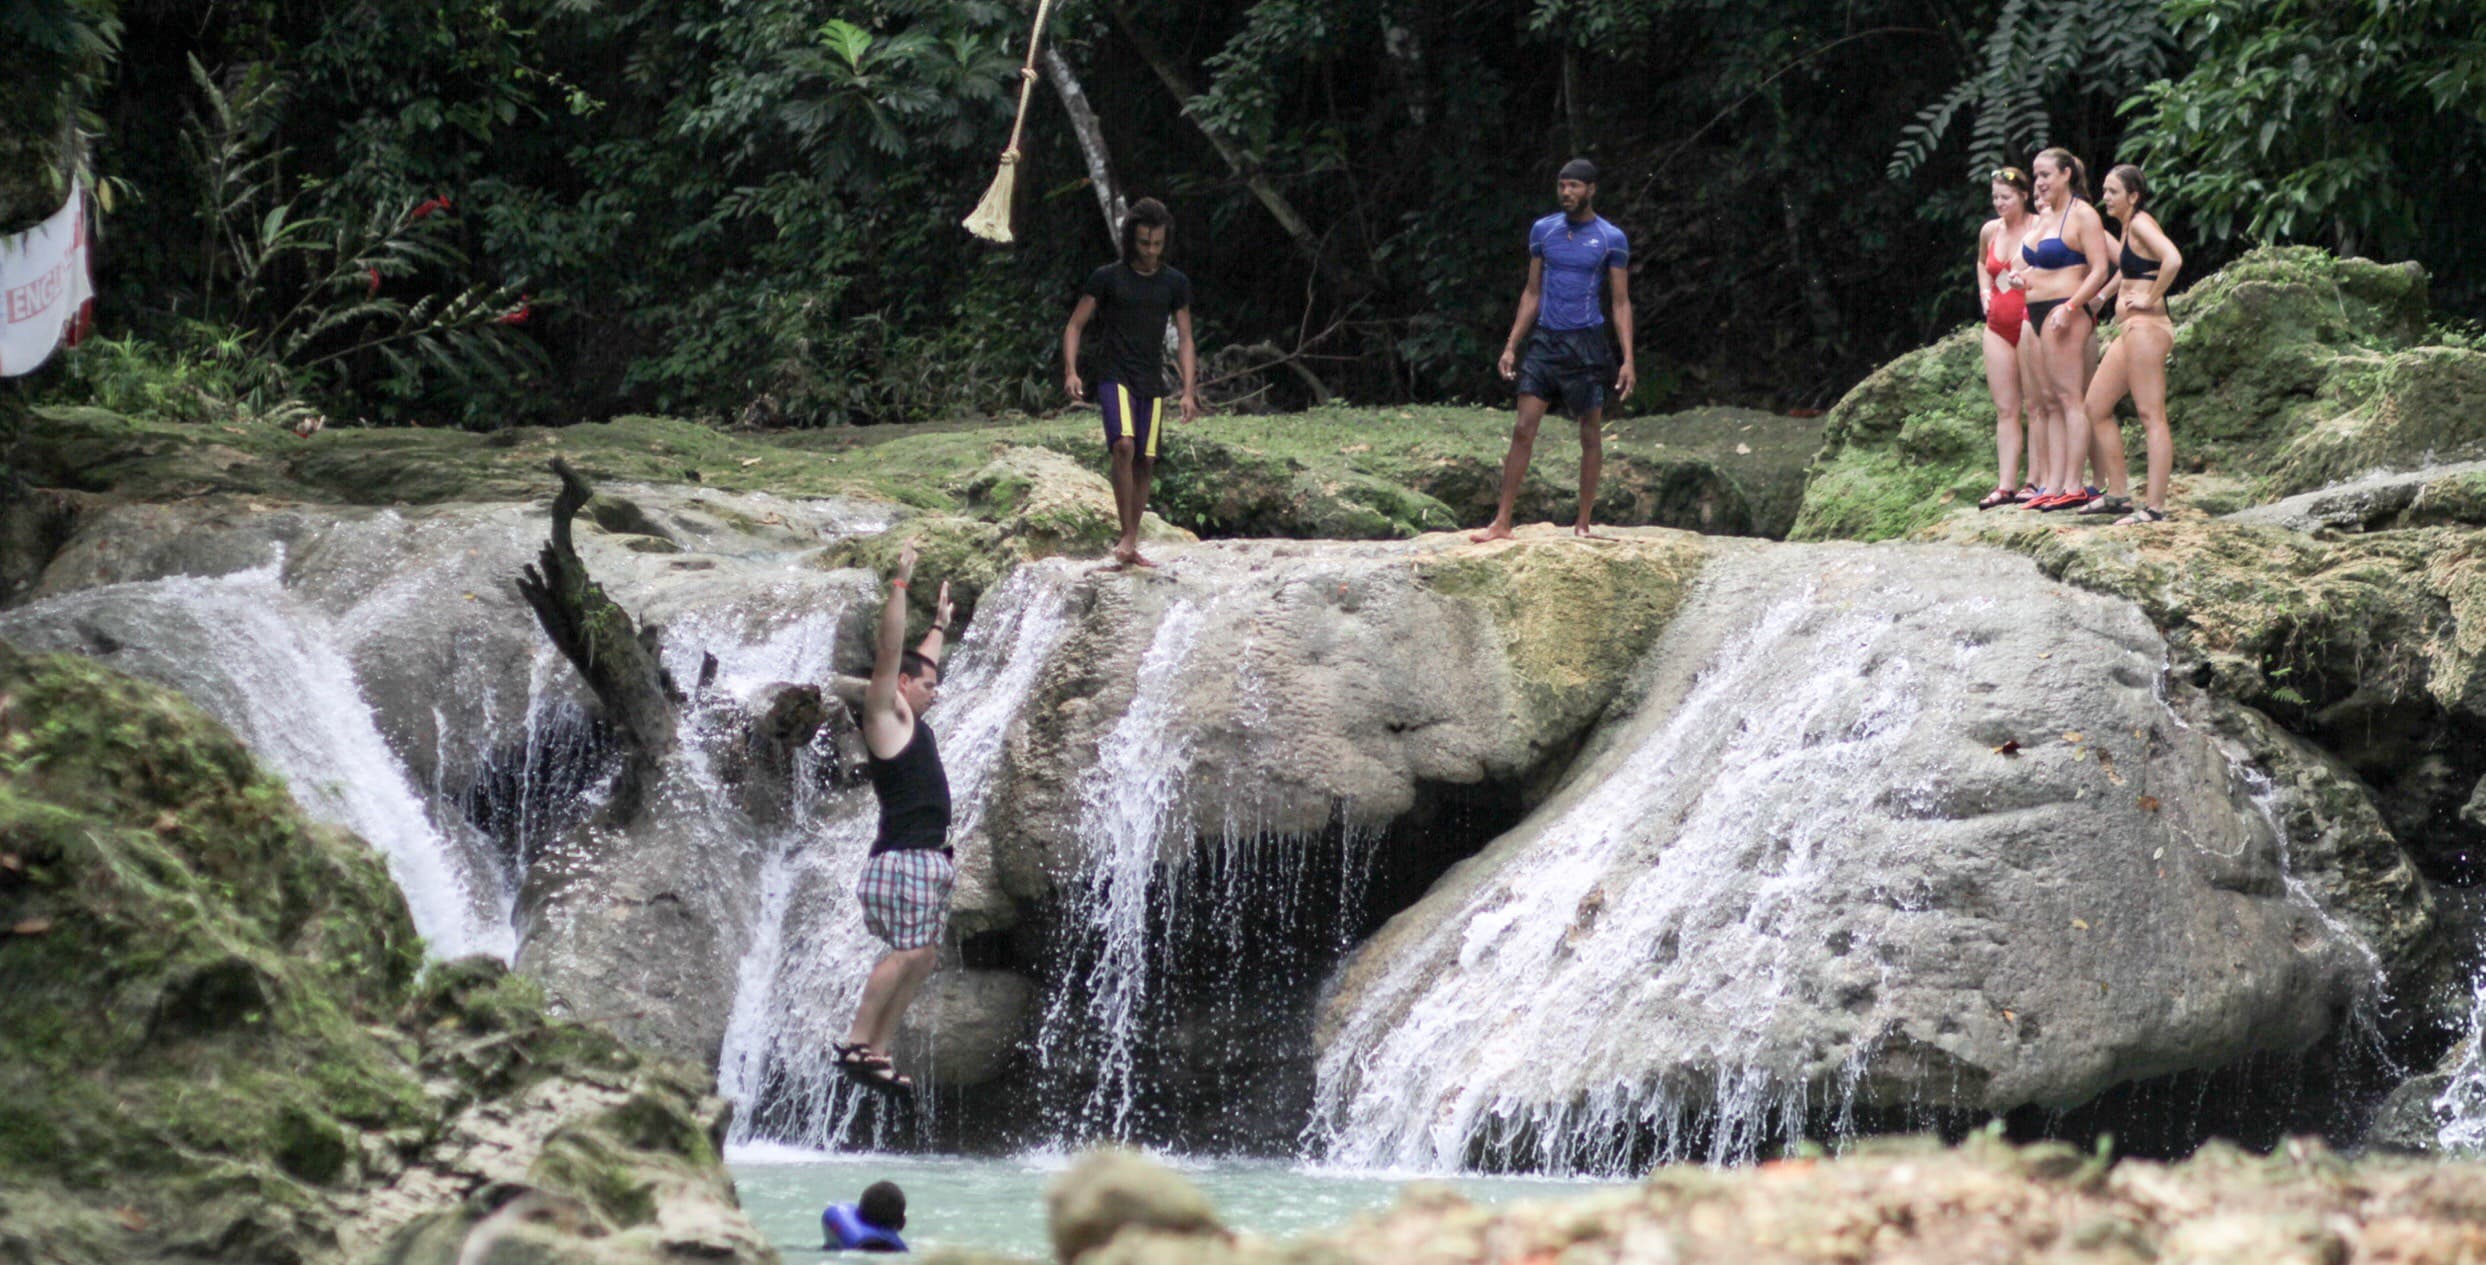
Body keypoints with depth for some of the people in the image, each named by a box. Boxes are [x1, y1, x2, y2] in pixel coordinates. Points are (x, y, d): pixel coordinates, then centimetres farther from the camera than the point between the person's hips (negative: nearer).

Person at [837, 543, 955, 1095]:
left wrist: (940, 623, 50)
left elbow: (919, 660, 39)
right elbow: (890, 652, -12)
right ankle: (857, 1044, -19)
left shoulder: (909, 718, 21)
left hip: (930, 858, 10)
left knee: (923, 957, 4)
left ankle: (877, 1051, 2)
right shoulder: (885, 713, -2)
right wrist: (900, 586, -15)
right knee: (908, 951, -18)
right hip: (903, 856, -10)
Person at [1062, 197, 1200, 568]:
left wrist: (1188, 390, 1)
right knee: (1124, 446, -25)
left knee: (1145, 463, 3)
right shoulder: (1107, 278, -2)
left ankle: (1133, 547, 11)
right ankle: (1127, 536, -24)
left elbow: (1184, 340, 11)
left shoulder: (1175, 283, 8)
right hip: (1116, 379, -4)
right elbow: (1075, 326, 1)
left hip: (1152, 384, 4)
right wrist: (1071, 371, -14)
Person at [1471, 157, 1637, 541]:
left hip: (1585, 344, -2)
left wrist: (1628, 359, -7)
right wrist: (1511, 345, 9)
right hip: (1544, 340, 2)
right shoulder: (1543, 230, 8)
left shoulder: (1611, 239, -1)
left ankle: (1583, 524, 12)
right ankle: (1502, 523, -5)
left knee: (1590, 434, 3)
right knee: (1523, 430, -5)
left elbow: (1621, 303, 0)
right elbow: (1532, 293, 14)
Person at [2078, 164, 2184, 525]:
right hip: (2130, 331, 11)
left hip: (2146, 327, -11)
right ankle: (2118, 494, 17)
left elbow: (2173, 259, -28)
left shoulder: (2141, 223, -11)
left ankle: (2155, 506, -13)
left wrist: (2150, 299, -19)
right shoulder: (2128, 227, 18)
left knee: (2152, 416, -11)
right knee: (2097, 408, 14)